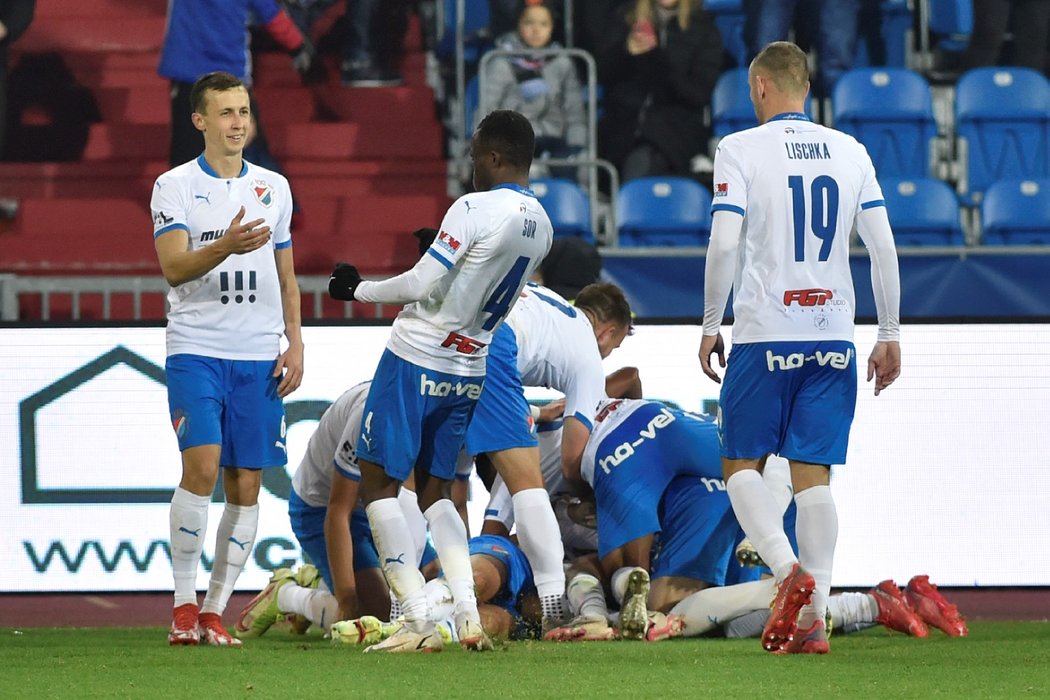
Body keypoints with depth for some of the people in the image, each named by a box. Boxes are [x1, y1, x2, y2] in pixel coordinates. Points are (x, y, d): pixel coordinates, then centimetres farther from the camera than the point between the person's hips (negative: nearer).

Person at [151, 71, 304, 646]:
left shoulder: (273, 188, 13)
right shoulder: (175, 186, 0)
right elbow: (173, 268, -13)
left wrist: (295, 343, 9)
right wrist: (227, 246, -30)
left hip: (259, 359, 4)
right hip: (195, 351, -4)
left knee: (246, 486, 0)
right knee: (202, 464, -19)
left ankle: (215, 611, 6)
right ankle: (183, 603, -10)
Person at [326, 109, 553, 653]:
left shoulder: (476, 209, -18)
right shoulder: (541, 229, 5)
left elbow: (422, 286, -17)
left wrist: (360, 289, -3)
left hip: (416, 359, -8)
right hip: (469, 371, 8)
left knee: (378, 480, 1)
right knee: (434, 489, 18)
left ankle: (418, 622, -8)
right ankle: (469, 615, 0)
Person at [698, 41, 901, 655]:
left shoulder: (741, 149, -4)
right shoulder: (850, 151, 7)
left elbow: (724, 244, -11)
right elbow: (883, 248, 6)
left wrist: (711, 326, 0)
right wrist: (890, 335, 13)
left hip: (764, 336, -3)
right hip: (834, 336, 3)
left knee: (743, 466, 7)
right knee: (814, 475, 4)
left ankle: (789, 571, -18)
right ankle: (814, 617, -3)